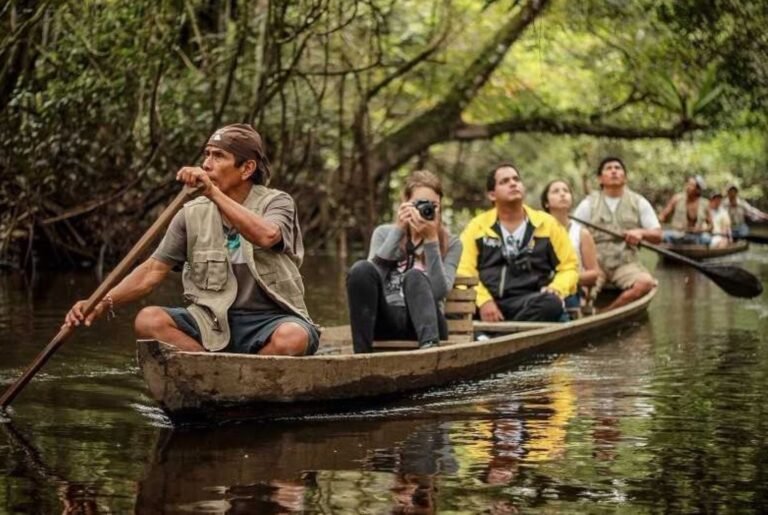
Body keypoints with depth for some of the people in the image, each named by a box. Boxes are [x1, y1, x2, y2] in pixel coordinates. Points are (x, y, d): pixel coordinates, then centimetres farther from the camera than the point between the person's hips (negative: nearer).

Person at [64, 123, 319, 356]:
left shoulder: (277, 202, -3)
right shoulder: (193, 214, 6)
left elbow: (266, 236, -28)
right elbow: (153, 270, 3)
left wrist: (213, 193, -33)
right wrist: (104, 303, -11)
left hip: (270, 321, -3)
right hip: (213, 322, 3)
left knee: (291, 338, -37)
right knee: (149, 320, -22)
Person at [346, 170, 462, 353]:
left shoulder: (451, 243, 8)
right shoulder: (384, 233, 13)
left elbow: (439, 291, -11)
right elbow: (371, 275, -7)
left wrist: (431, 240, -13)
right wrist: (398, 230, -9)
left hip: (422, 322, -1)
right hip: (386, 321, 1)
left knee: (415, 276, -30)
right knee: (362, 269, -26)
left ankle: (430, 345, -54)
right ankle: (361, 354, -37)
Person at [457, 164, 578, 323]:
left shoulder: (547, 224, 14)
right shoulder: (477, 226, 13)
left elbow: (569, 266, 16)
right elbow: (464, 272, 4)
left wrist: (556, 289, -6)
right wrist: (483, 300, -14)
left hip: (530, 304, 1)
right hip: (487, 304, 0)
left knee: (551, 303, -36)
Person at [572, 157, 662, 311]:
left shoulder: (639, 202, 12)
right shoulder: (588, 204, 8)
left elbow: (657, 236, 9)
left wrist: (641, 233, -15)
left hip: (626, 263, 2)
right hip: (594, 263, -2)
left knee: (646, 282, -32)